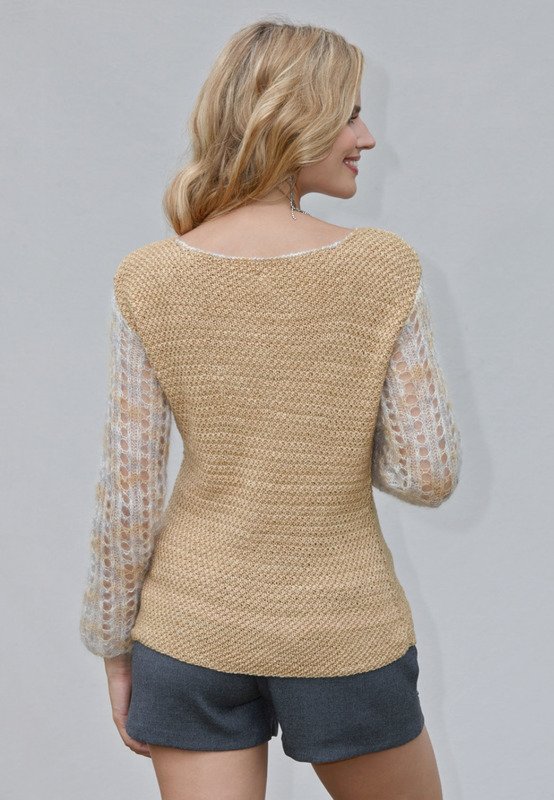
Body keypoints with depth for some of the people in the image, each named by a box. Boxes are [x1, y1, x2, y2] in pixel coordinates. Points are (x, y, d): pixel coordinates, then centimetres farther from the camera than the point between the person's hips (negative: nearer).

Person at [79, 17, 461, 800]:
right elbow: (428, 473, -12)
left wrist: (114, 648, 4)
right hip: (342, 633, -1)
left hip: (195, 627, 1)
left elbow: (128, 495, -9)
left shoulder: (149, 280, -11)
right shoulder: (385, 268, -14)